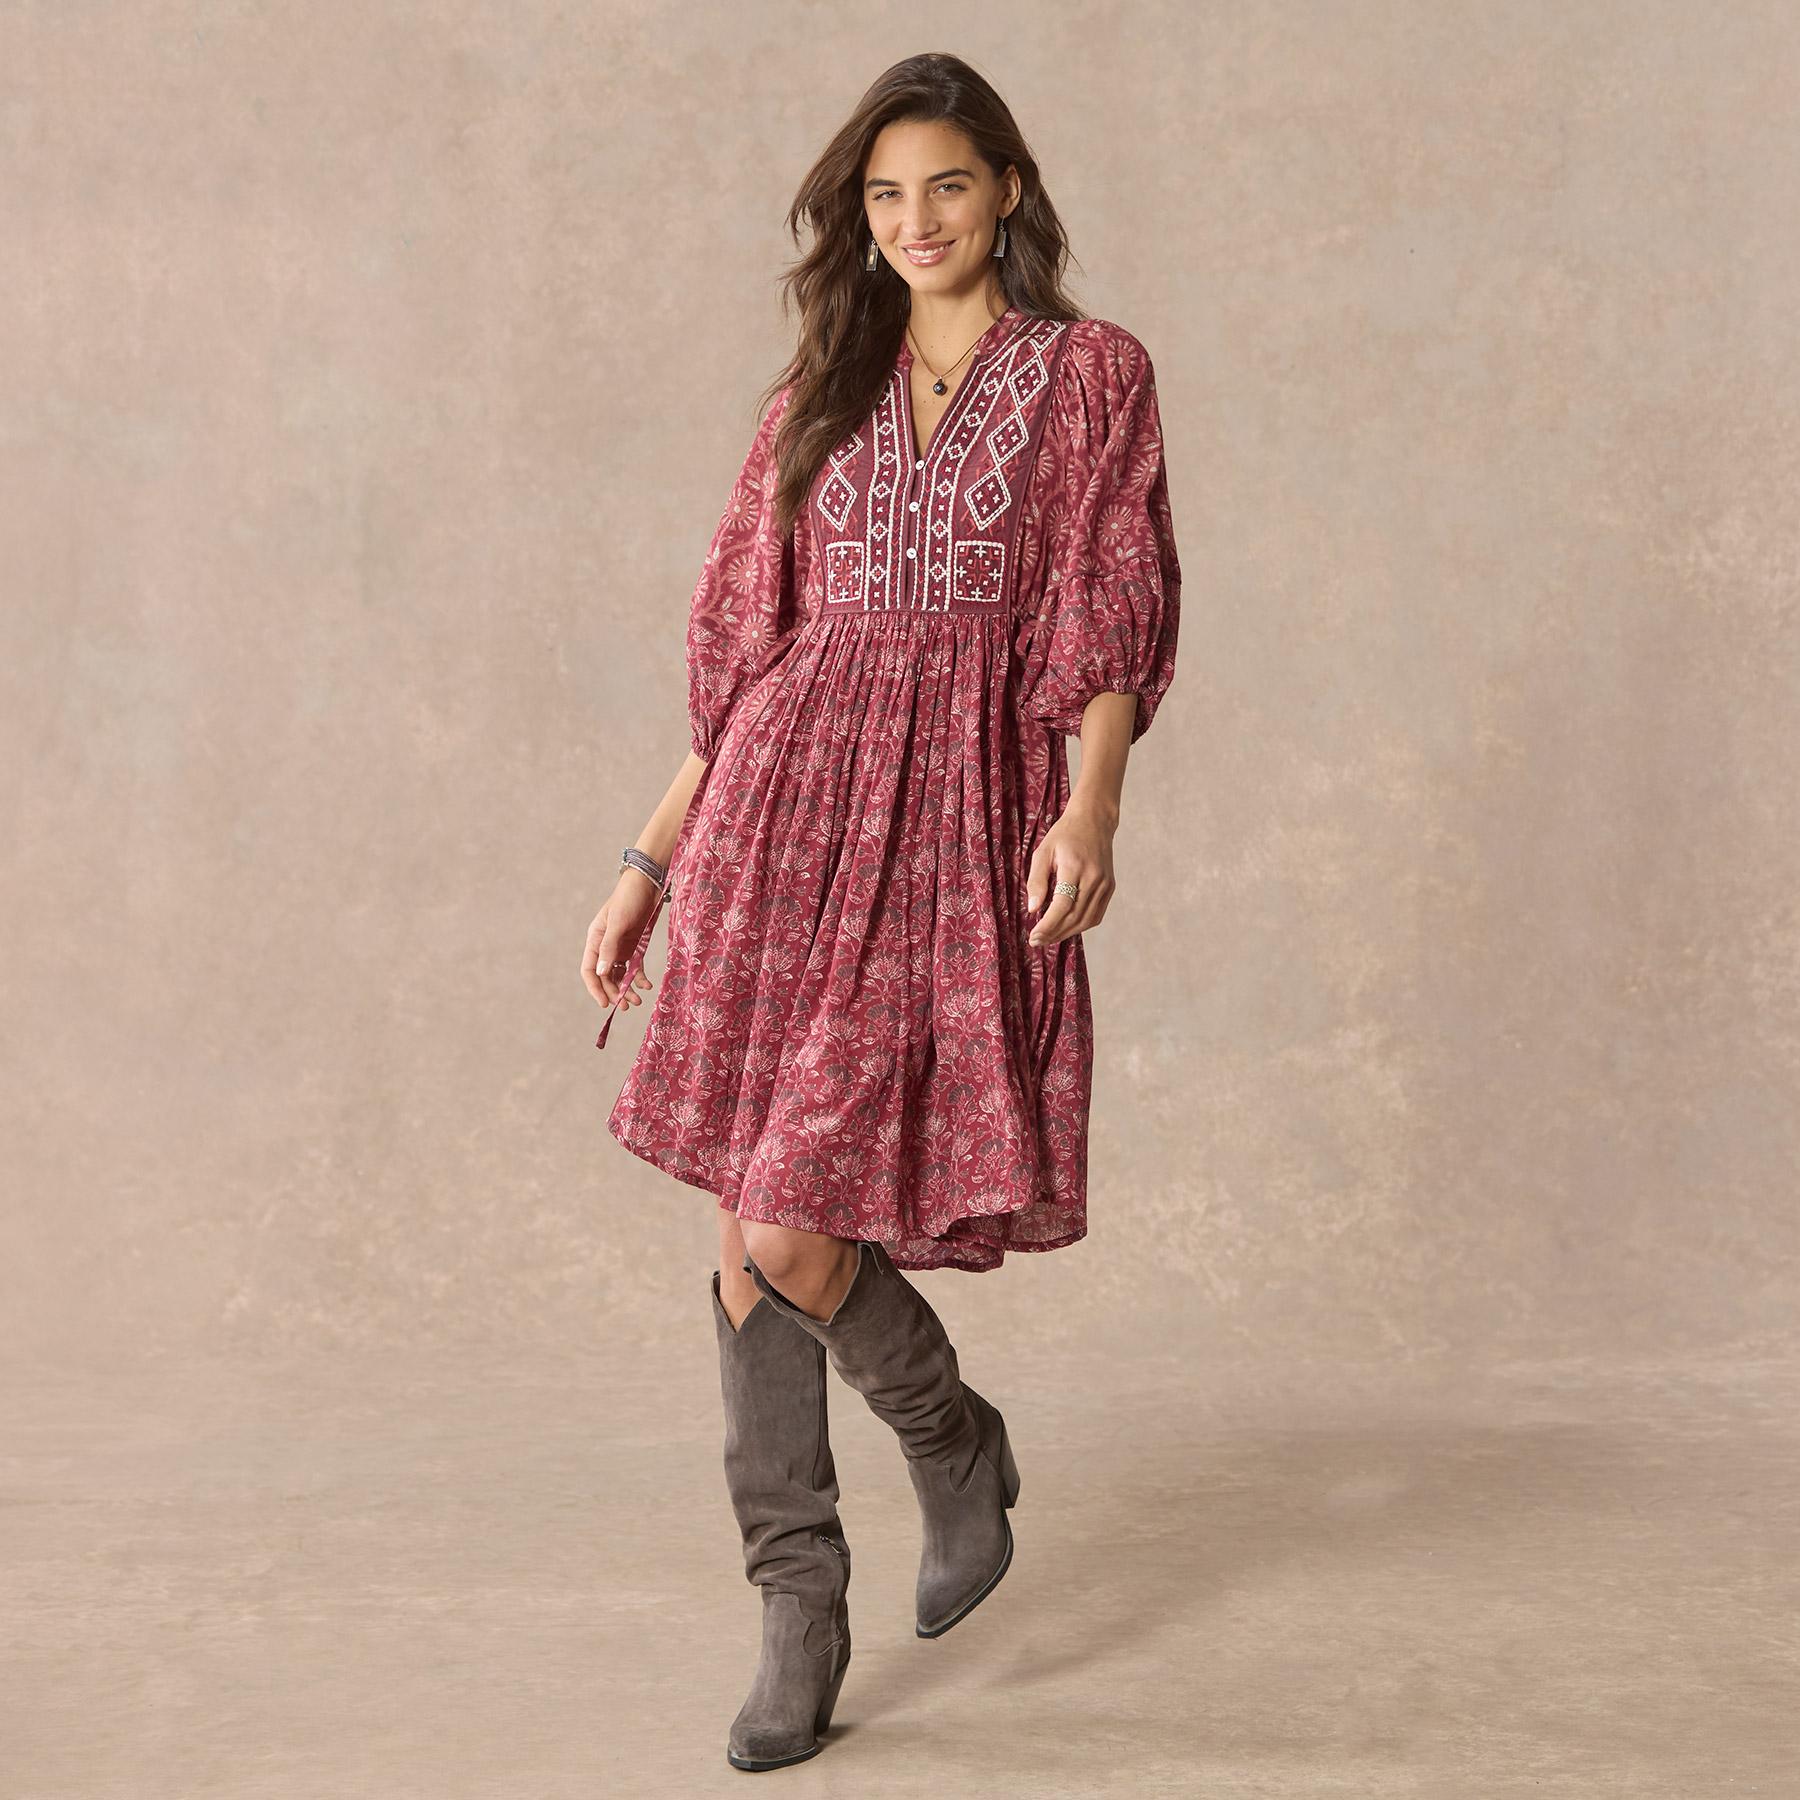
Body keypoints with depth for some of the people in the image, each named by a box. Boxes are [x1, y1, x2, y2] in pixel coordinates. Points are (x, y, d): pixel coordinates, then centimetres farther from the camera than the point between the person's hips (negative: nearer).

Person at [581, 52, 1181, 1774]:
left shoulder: (1089, 375, 9)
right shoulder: (822, 394, 18)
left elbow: (1111, 622, -1)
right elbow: (744, 646, 17)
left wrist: (1090, 807, -18)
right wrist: (649, 863, 13)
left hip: (961, 813, -4)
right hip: (785, 796, 4)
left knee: (801, 1233, -10)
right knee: (751, 1232, -1)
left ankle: (956, 1446, 21)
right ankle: (796, 1604, 12)